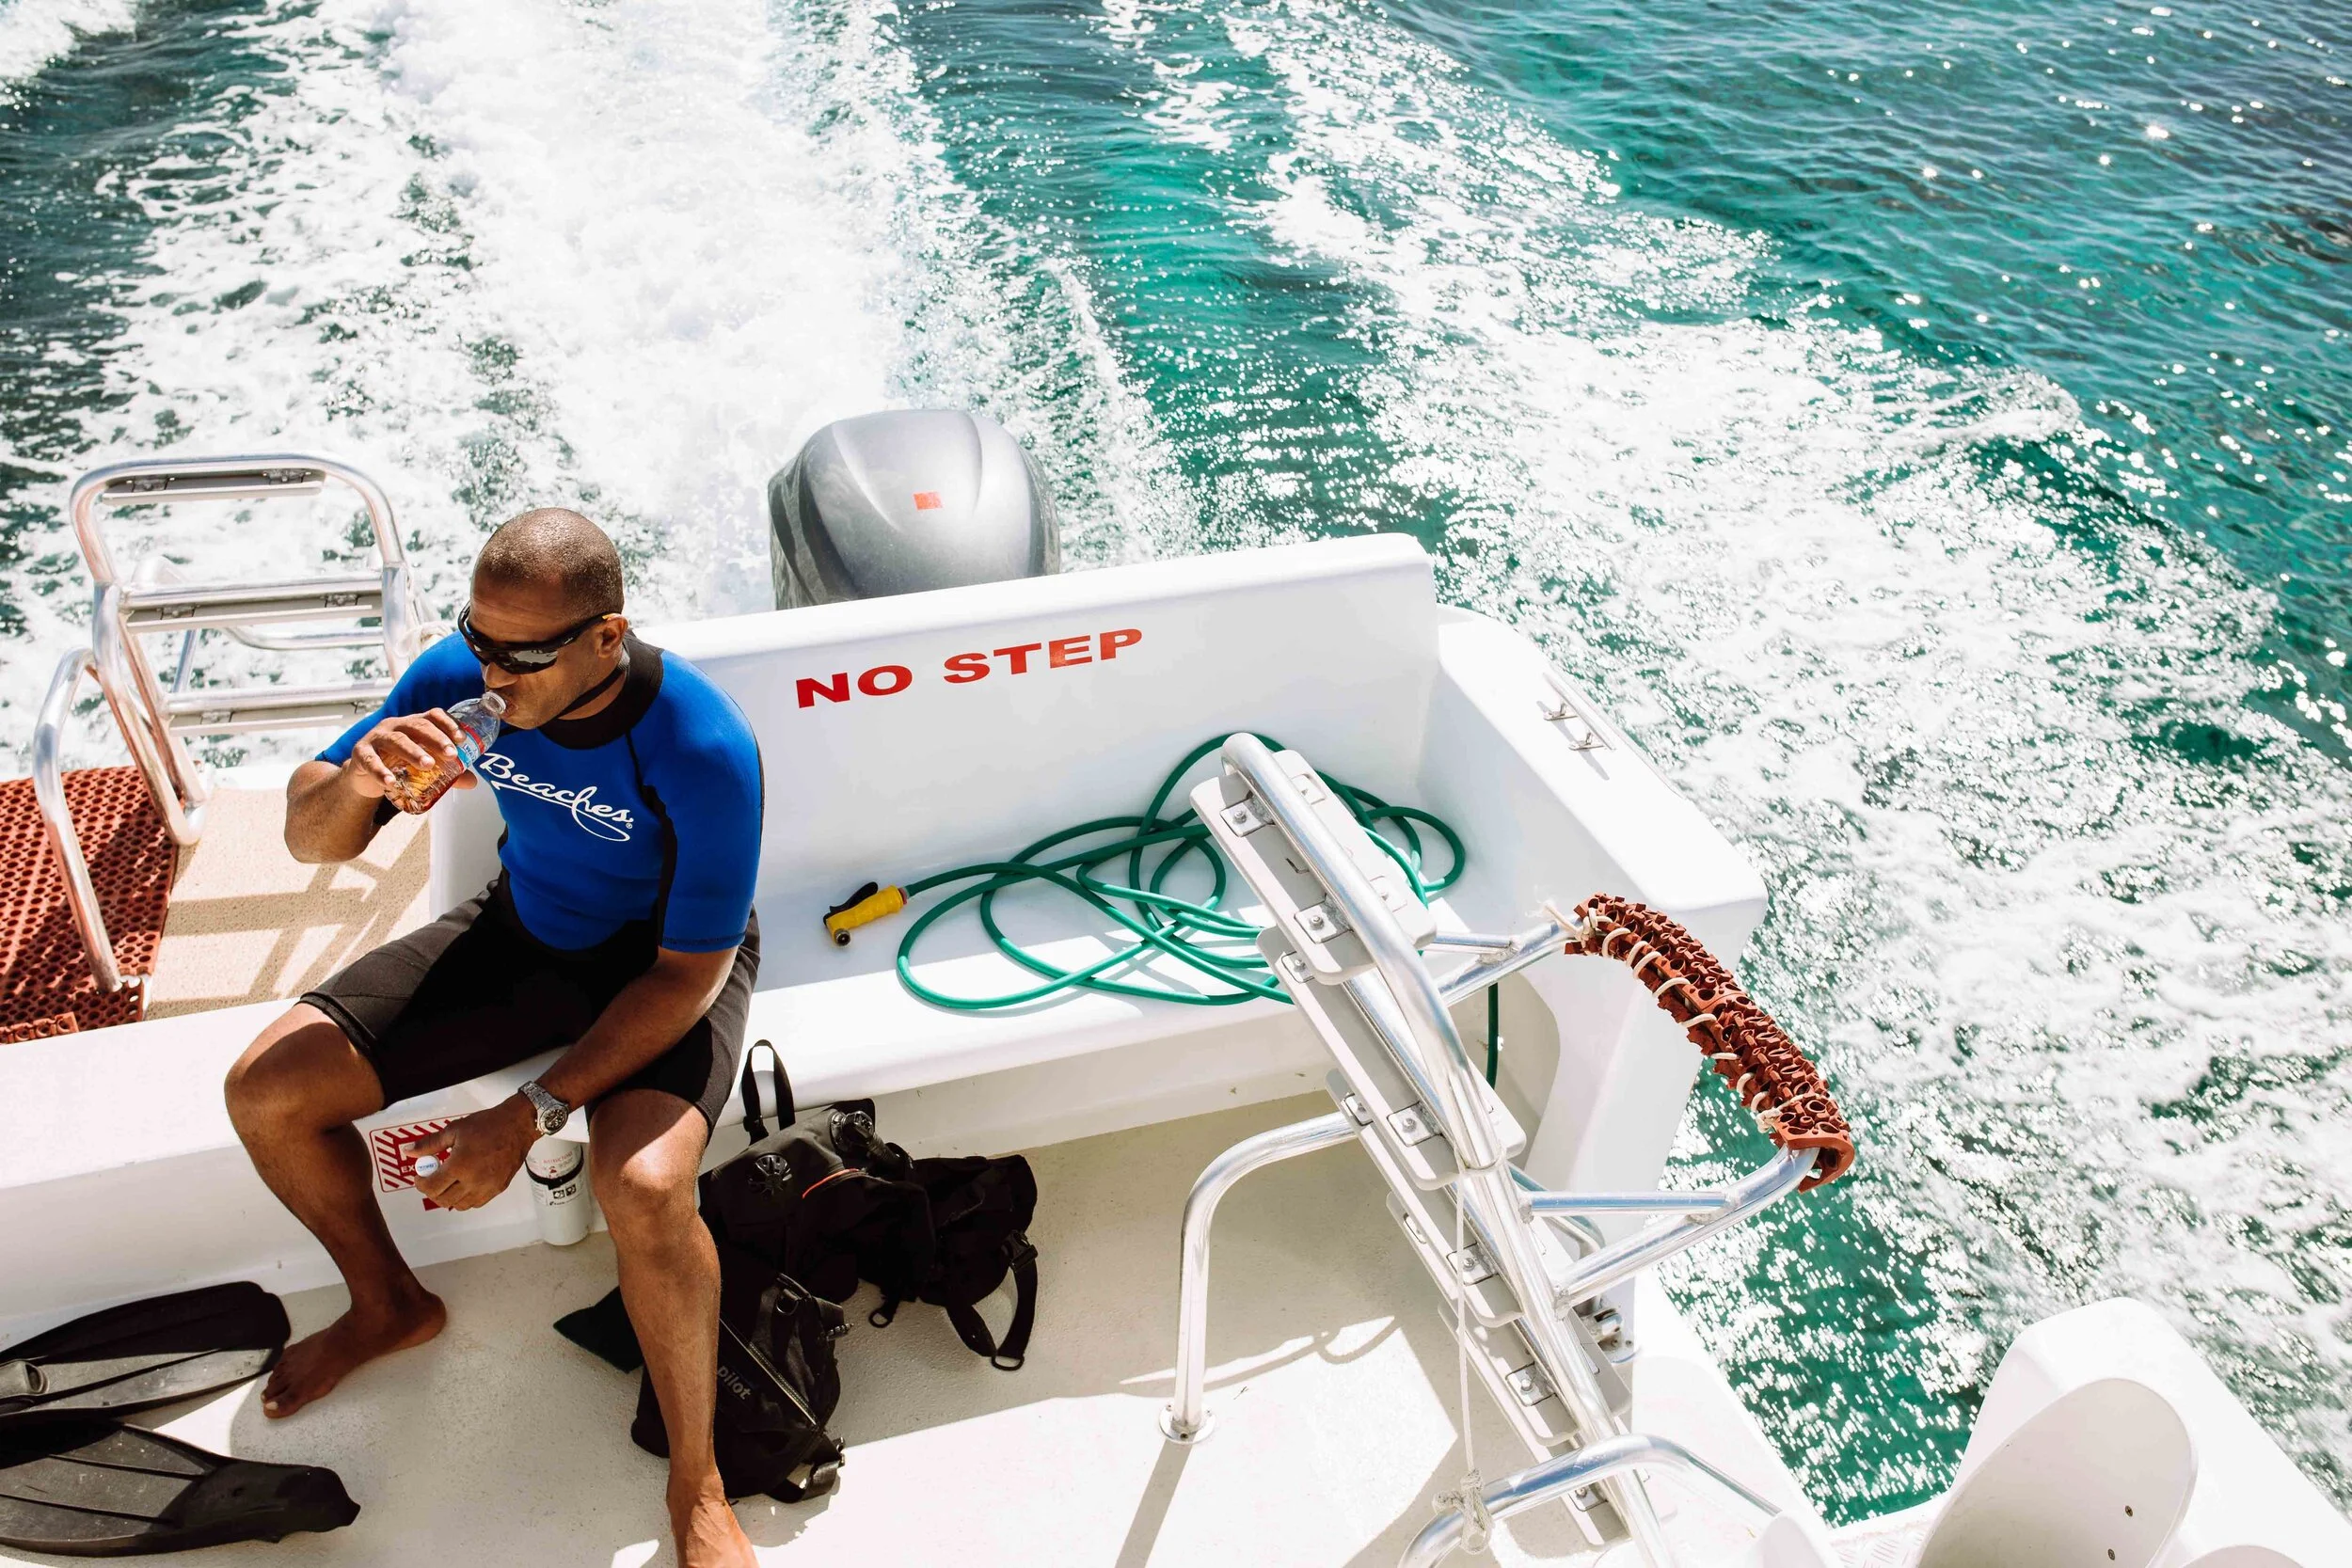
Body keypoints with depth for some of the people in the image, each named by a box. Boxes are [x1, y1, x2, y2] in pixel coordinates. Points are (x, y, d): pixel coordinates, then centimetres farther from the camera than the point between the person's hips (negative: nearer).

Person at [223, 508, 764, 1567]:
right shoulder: (461, 677, -17)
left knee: (643, 1189, -33)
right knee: (264, 1092, -4)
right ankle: (389, 1305, 26)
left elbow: (691, 972, -23)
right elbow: (309, 839, -8)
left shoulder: (702, 750, -32)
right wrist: (357, 780, -33)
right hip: (522, 932, 6)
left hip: (666, 965, -5)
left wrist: (532, 1114, -25)